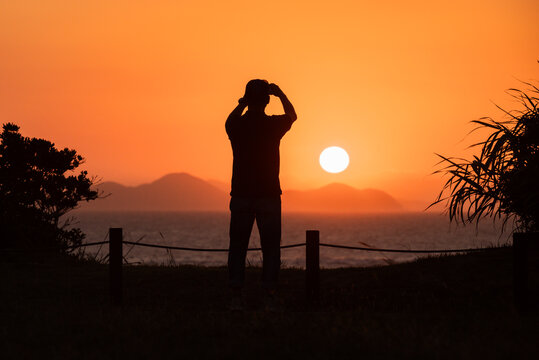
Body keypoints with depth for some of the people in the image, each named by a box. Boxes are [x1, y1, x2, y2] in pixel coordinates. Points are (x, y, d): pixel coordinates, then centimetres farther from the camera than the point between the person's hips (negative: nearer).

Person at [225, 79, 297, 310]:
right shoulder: (273, 125, -7)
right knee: (270, 248, 4)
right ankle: (270, 297, -2)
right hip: (269, 196, -1)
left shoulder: (236, 125, -3)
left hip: (241, 194, 1)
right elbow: (292, 115, 17)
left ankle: (236, 296, -2)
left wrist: (242, 104, 32)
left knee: (238, 247, 6)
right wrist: (280, 94, 27)